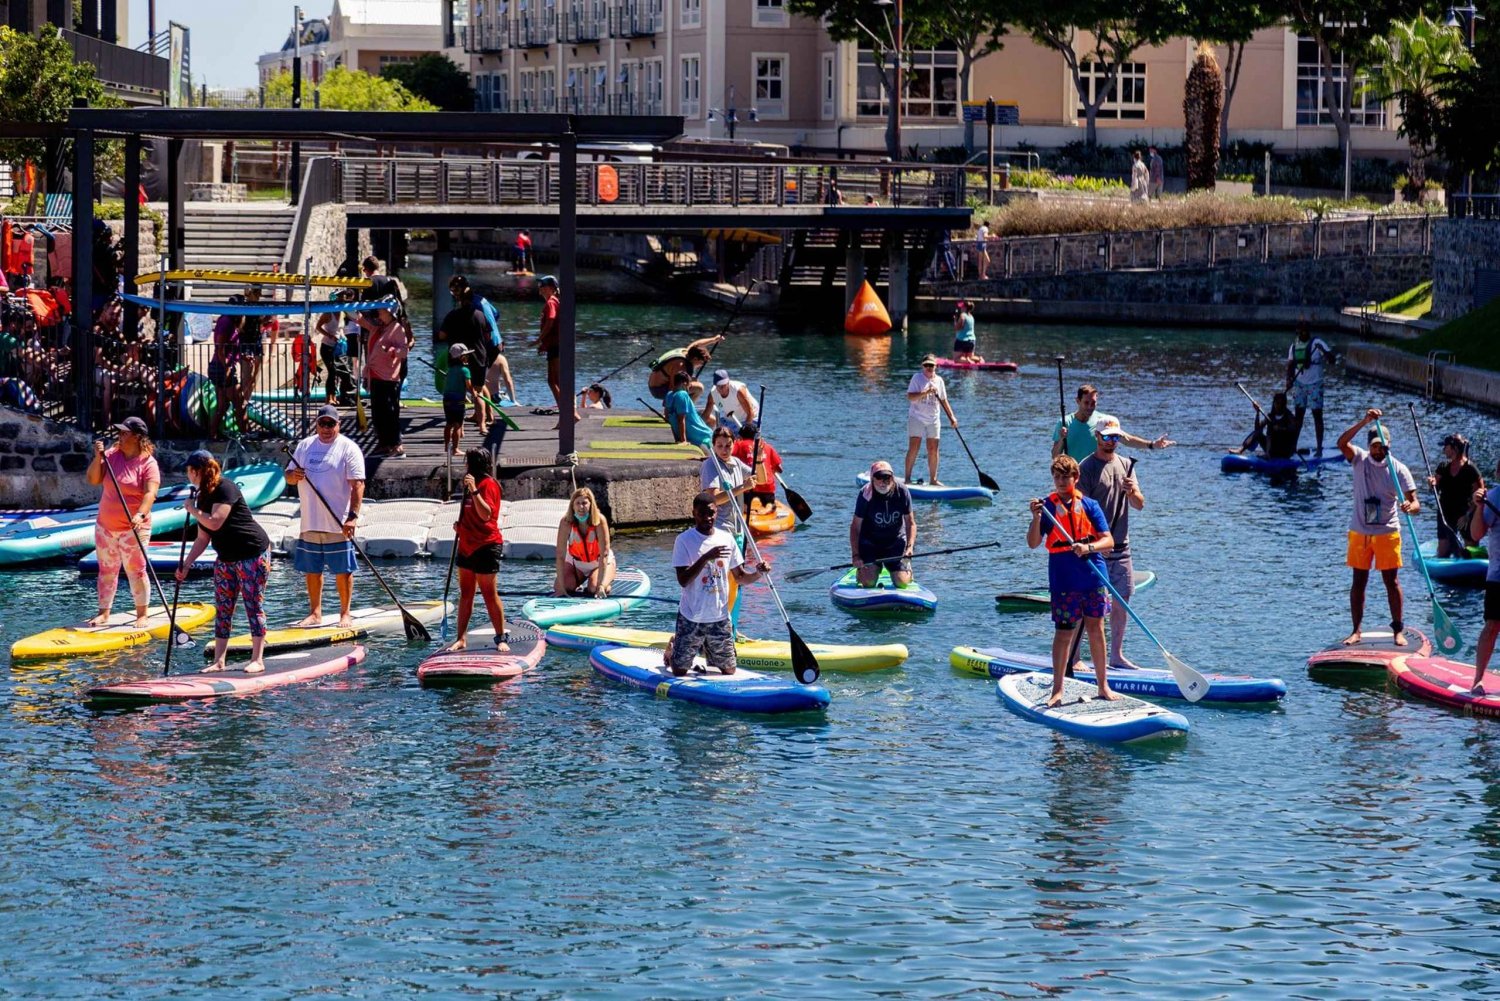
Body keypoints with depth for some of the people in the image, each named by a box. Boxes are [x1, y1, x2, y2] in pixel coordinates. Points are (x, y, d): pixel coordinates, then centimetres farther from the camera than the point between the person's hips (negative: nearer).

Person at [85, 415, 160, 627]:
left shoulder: (148, 463, -10)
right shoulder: (112, 455, 4)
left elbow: (150, 493, -21)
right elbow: (93, 480, 0)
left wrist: (140, 515, -37)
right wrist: (98, 458, -15)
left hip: (133, 529, -5)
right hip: (105, 526, 5)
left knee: (136, 571, -3)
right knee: (107, 570, 10)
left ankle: (142, 615, 6)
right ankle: (103, 613, 18)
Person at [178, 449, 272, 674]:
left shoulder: (225, 489, -16)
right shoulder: (203, 496, 10)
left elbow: (214, 522, -28)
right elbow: (203, 538, 14)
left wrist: (192, 510, -12)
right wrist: (185, 564, 10)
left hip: (252, 554, -9)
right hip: (226, 558, 9)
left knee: (254, 605, -4)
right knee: (222, 608, 7)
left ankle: (257, 660, -1)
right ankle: (219, 661, 10)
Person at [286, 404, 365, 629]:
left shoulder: (348, 448, -4)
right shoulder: (305, 446, 12)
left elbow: (358, 485, -11)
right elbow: (289, 476, 16)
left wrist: (353, 516, -21)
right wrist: (293, 476, -10)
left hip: (338, 523, -5)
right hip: (310, 523, 5)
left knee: (343, 570, 0)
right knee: (312, 570, 9)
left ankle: (345, 614, 9)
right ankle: (315, 614, 18)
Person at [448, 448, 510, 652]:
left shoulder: (488, 484, -12)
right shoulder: (475, 483, 17)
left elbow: (486, 514, -25)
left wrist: (474, 490, -32)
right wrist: (460, 525, 8)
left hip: (485, 546, -10)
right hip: (468, 545, 10)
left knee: (489, 593, -6)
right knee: (465, 593, 8)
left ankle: (501, 637, 1)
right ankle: (461, 638, 10)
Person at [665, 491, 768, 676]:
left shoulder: (726, 539, 4)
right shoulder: (684, 541, -10)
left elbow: (739, 577, 10)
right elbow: (683, 580, -18)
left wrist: (758, 573, -11)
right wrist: (706, 557, -28)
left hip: (719, 618, 4)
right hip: (691, 618, -4)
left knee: (728, 672, 7)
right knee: (679, 672, 1)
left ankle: (705, 651, 35)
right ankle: (672, 647, 33)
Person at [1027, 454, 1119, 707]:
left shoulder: (1090, 505, 3)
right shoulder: (1047, 506, 0)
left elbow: (1108, 541, -2)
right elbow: (1033, 543, -7)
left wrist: (1088, 547, -21)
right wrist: (1036, 518, -23)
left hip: (1094, 577, 2)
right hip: (1063, 580, -2)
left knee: (1096, 629, 7)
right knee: (1064, 632, -1)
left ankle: (1103, 685, 17)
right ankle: (1057, 690, 5)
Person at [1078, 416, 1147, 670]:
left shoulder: (1126, 466, 12)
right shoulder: (1087, 468, -7)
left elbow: (1140, 505, 10)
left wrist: (1133, 491, -13)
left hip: (1121, 547, 6)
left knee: (1121, 600, 10)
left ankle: (1116, 655, 19)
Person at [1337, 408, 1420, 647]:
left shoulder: (1399, 469, -5)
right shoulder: (1360, 460, -3)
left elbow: (1415, 503, -10)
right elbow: (1342, 443, -22)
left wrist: (1410, 506, -34)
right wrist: (1364, 421, -31)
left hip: (1387, 532, -1)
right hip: (1359, 532, 1)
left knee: (1391, 581, 0)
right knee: (1358, 582, 5)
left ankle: (1398, 630, 7)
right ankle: (1356, 631, 10)